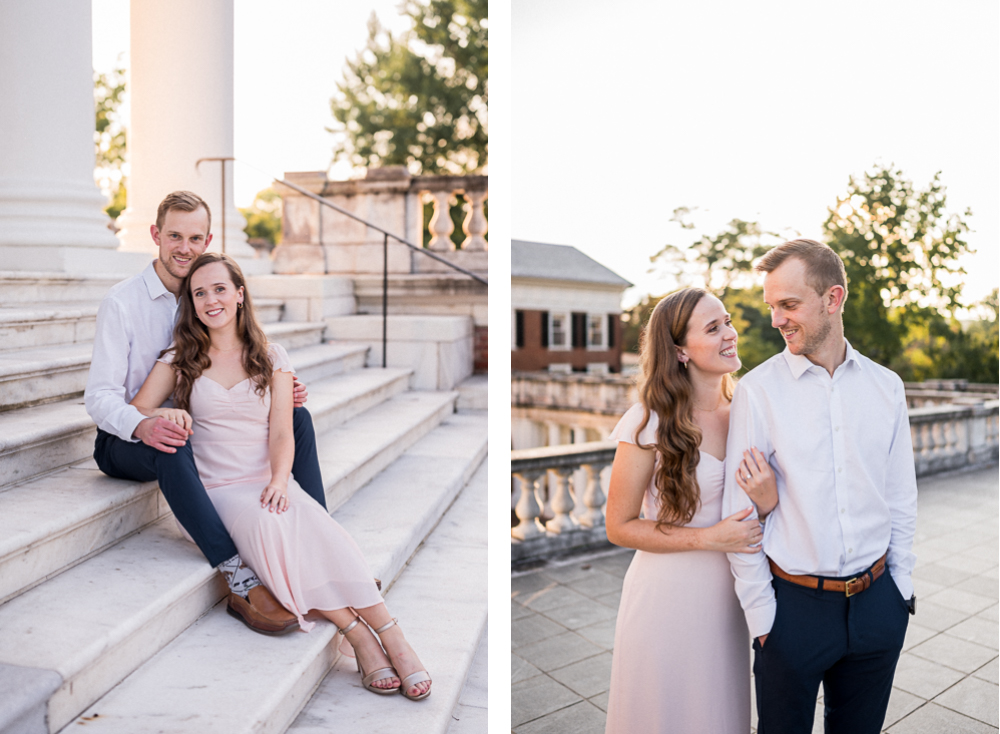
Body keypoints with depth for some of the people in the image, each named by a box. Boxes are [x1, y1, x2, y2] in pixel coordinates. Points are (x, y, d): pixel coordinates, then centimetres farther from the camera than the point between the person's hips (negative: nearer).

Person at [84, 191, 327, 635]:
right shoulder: (121, 303, -10)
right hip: (127, 442, -5)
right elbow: (100, 395, -15)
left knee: (296, 417, -14)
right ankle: (240, 584, -45)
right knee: (170, 446, -41)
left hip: (195, 427, 5)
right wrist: (143, 427, -38)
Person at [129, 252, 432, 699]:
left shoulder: (271, 358, 10)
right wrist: (163, 414, -18)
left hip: (270, 481, 1)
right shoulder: (179, 360, 10)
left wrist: (280, 480, -17)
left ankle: (394, 639, -32)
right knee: (268, 523, -35)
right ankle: (360, 638, -30)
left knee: (313, 525, -33)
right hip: (218, 490, -1)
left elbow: (281, 432, 2)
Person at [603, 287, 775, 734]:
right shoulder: (649, 422, -18)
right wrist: (709, 537, -21)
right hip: (668, 594, -5)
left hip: (726, 595, 5)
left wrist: (769, 499, -16)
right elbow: (619, 527, -13)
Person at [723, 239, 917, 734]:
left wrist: (900, 584, 7)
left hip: (877, 604, 3)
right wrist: (760, 615, -7)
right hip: (794, 604, -3)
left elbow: (902, 496, 8)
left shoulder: (886, 386, 1)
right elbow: (740, 512, -9)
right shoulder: (757, 391, -11)